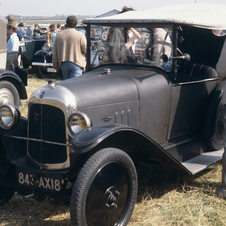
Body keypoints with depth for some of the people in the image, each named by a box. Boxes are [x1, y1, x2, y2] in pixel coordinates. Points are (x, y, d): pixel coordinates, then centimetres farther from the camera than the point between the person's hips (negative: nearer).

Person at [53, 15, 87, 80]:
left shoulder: (59, 35, 6)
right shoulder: (80, 35, -6)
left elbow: (55, 53, 9)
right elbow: (85, 49, -9)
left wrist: (55, 66, 17)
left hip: (63, 64, 4)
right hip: (76, 63, -4)